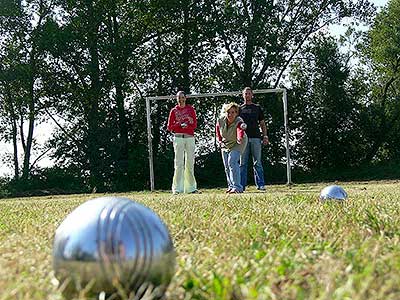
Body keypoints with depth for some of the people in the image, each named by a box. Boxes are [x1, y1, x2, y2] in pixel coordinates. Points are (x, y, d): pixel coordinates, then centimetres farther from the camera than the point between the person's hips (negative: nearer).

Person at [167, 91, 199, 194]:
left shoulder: (190, 109, 11)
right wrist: (180, 125, -11)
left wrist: (191, 122, -16)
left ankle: (191, 188, 6)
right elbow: (169, 127, 4)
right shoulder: (174, 111, 9)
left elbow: (195, 125, 6)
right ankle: (177, 188, -8)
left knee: (190, 163, 3)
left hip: (190, 138, 2)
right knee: (178, 163, -6)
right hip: (178, 138, -1)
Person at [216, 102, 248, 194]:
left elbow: (240, 133, -55)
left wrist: (240, 139, -76)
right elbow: (217, 128, 4)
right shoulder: (221, 120, -21)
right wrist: (219, 140, 3)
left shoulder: (239, 122, -34)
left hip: (237, 144, -6)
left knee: (232, 162, -23)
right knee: (226, 166, 12)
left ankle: (237, 187, -21)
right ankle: (231, 186, 28)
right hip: (225, 144, 6)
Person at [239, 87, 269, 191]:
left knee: (257, 163, -2)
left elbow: (262, 123, 15)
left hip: (256, 137, 0)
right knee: (242, 163, -1)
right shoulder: (239, 108, 15)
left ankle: (260, 184, -2)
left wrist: (265, 136, 3)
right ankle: (241, 185, 1)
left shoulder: (257, 108, 17)